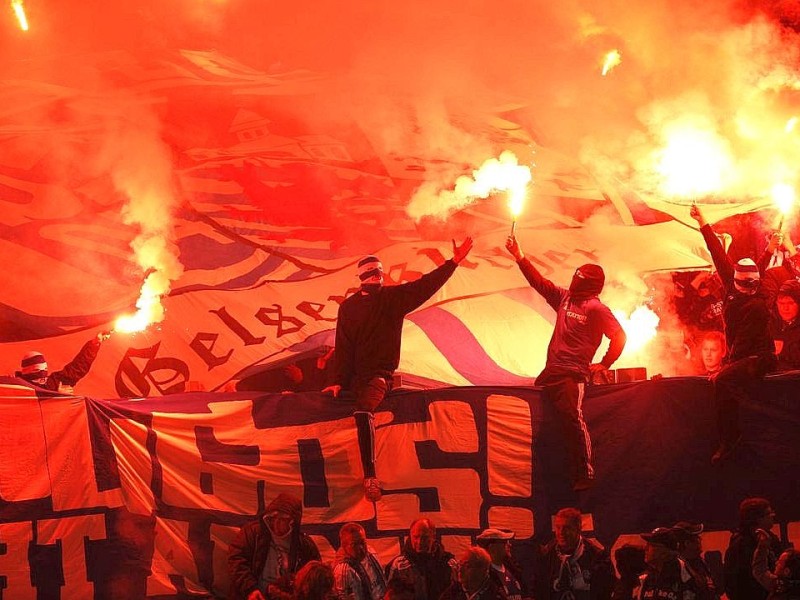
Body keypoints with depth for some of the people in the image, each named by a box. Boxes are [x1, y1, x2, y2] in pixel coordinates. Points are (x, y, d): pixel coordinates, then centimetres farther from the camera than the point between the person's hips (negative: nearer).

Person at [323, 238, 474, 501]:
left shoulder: (394, 297, 7)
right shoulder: (348, 307, 10)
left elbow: (426, 285, -2)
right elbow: (343, 346, 6)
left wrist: (454, 262, -12)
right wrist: (339, 381, -4)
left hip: (380, 373, -4)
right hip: (355, 374, 5)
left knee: (363, 411, -30)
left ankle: (370, 477, -36)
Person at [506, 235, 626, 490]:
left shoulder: (595, 308, -8)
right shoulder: (564, 298, 14)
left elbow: (619, 336, -9)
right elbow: (539, 282, 18)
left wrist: (604, 365, -5)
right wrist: (519, 256, 13)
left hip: (573, 374, -9)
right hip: (551, 372, 9)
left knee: (572, 418, -20)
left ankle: (584, 475, -19)